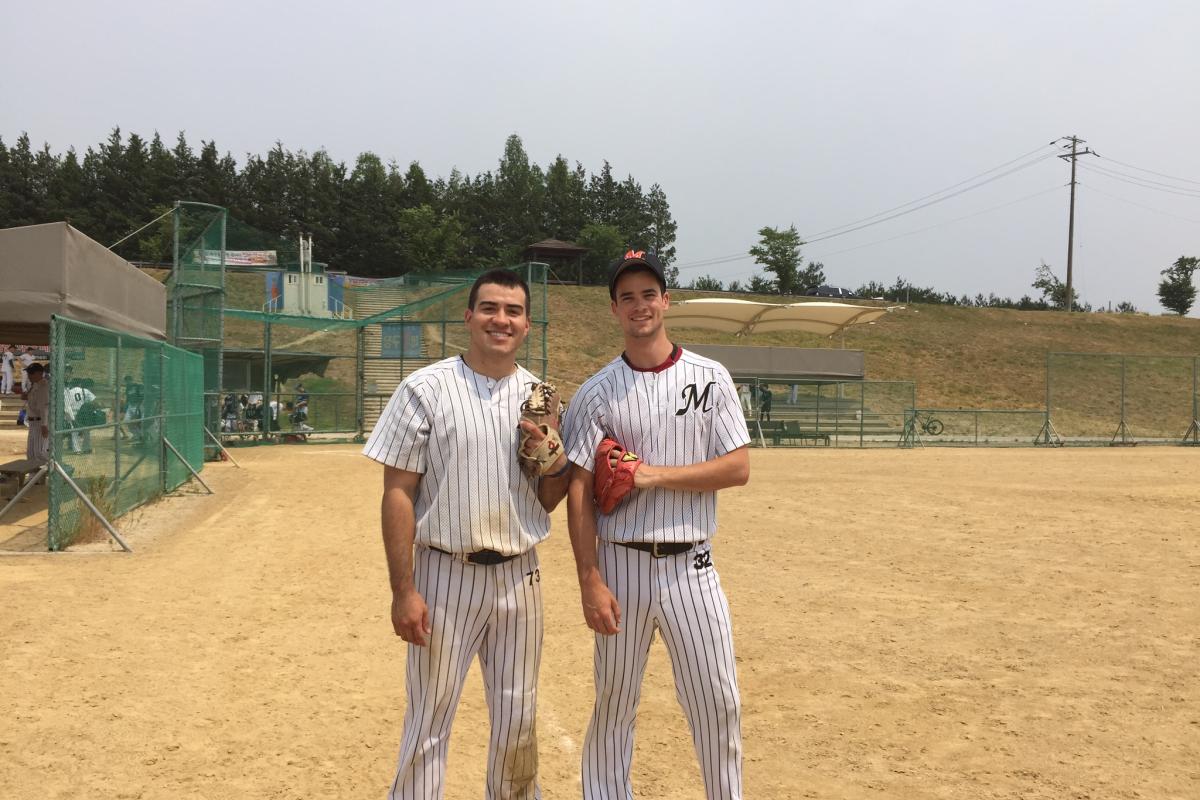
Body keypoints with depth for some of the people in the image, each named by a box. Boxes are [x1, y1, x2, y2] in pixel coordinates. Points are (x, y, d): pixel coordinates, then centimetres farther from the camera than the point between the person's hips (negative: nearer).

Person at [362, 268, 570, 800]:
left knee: (518, 719, 16)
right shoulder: (425, 389, -6)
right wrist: (403, 592, -13)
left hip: (520, 576, 4)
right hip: (445, 576, -4)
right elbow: (398, 493, -8)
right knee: (428, 721, 3)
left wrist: (554, 462, -9)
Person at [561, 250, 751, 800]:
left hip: (691, 565, 1)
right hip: (621, 564, -1)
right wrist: (591, 582, -10)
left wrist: (657, 475, -14)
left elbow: (738, 468, -4)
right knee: (614, 704, 9)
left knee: (718, 703, 5)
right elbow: (579, 493, -4)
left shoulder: (710, 378, 3)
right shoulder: (596, 393, 0)